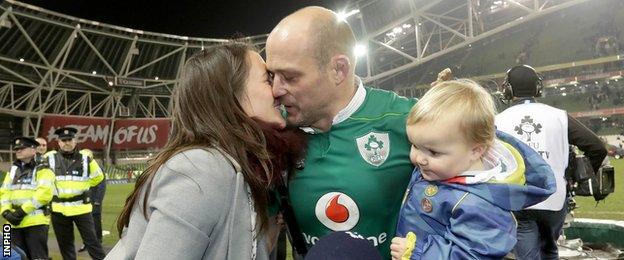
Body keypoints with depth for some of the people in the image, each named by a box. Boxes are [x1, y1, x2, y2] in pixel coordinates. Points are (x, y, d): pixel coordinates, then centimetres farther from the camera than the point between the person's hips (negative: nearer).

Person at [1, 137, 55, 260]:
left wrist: (23, 210, -17)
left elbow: (44, 193, -15)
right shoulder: (13, 171, 20)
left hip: (36, 222, -7)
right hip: (15, 223, 7)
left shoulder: (42, 170, -2)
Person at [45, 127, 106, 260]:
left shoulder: (86, 157, -3)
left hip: (81, 207, -2)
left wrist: (82, 186, 7)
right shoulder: (50, 158, -1)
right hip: (59, 208, 2)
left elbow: (97, 177, 11)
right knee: (65, 244, 14)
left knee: (91, 240, 1)